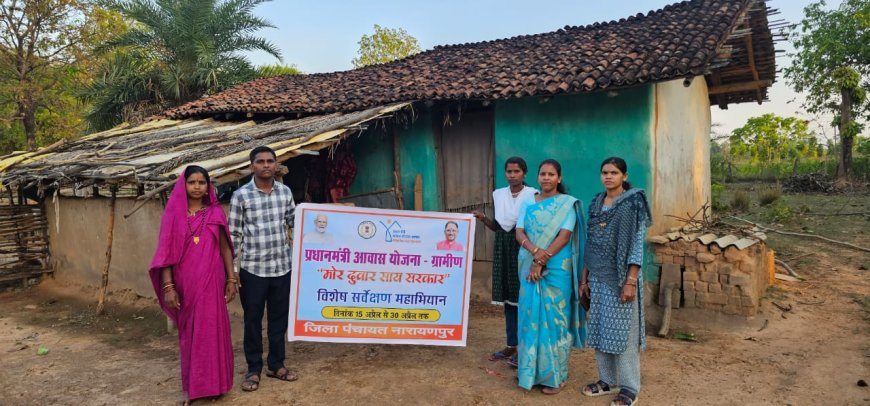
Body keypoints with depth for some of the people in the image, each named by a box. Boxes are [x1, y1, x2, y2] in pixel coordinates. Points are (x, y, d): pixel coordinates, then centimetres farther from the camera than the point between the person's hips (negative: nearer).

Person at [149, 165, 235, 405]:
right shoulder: (174, 214, 0)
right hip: (185, 284, 0)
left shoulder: (215, 213, 3)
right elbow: (166, 252, -2)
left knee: (212, 331, 5)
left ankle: (212, 383, 19)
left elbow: (225, 248, 6)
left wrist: (231, 279, 2)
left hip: (211, 283, 0)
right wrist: (168, 286, -8)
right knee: (188, 333, 10)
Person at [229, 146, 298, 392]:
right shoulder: (241, 195, -7)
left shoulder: (285, 192, 4)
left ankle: (276, 365, 28)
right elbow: (234, 235, -5)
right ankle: (254, 369, 23)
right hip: (253, 269, -3)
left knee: (279, 318, 13)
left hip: (282, 267, 3)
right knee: (253, 321, 8)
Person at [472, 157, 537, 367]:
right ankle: (511, 345, 21)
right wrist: (483, 218, -3)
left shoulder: (533, 195, -7)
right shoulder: (498, 194, 8)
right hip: (503, 249, 5)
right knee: (508, 297, 10)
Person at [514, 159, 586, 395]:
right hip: (529, 267, 4)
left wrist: (541, 262, -16)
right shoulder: (528, 203, 9)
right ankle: (531, 368, 20)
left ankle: (555, 374, 10)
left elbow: (564, 236, -11)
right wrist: (535, 251, -19)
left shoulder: (567, 204, -2)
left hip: (556, 268, -4)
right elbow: (519, 233, 0)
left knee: (553, 316, 0)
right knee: (531, 314, 8)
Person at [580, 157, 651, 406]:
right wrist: (584, 277, 11)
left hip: (620, 277, -6)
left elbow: (637, 244, -11)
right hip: (598, 277, 6)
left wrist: (630, 281, -17)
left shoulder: (633, 203, -7)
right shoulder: (596, 203, 10)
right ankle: (607, 380, 25)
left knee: (622, 331, 0)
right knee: (599, 329, 11)